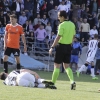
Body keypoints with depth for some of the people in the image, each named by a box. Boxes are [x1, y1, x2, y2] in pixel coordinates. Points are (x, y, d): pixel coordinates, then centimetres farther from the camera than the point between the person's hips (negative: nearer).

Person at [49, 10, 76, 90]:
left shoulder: (62, 25, -14)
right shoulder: (72, 24, 7)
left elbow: (58, 37, -18)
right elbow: (73, 36, 12)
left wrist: (52, 47, -16)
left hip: (61, 46, -7)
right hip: (69, 46, 7)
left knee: (57, 66, 2)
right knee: (67, 66, 12)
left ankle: (53, 83, 6)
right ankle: (72, 81, -7)